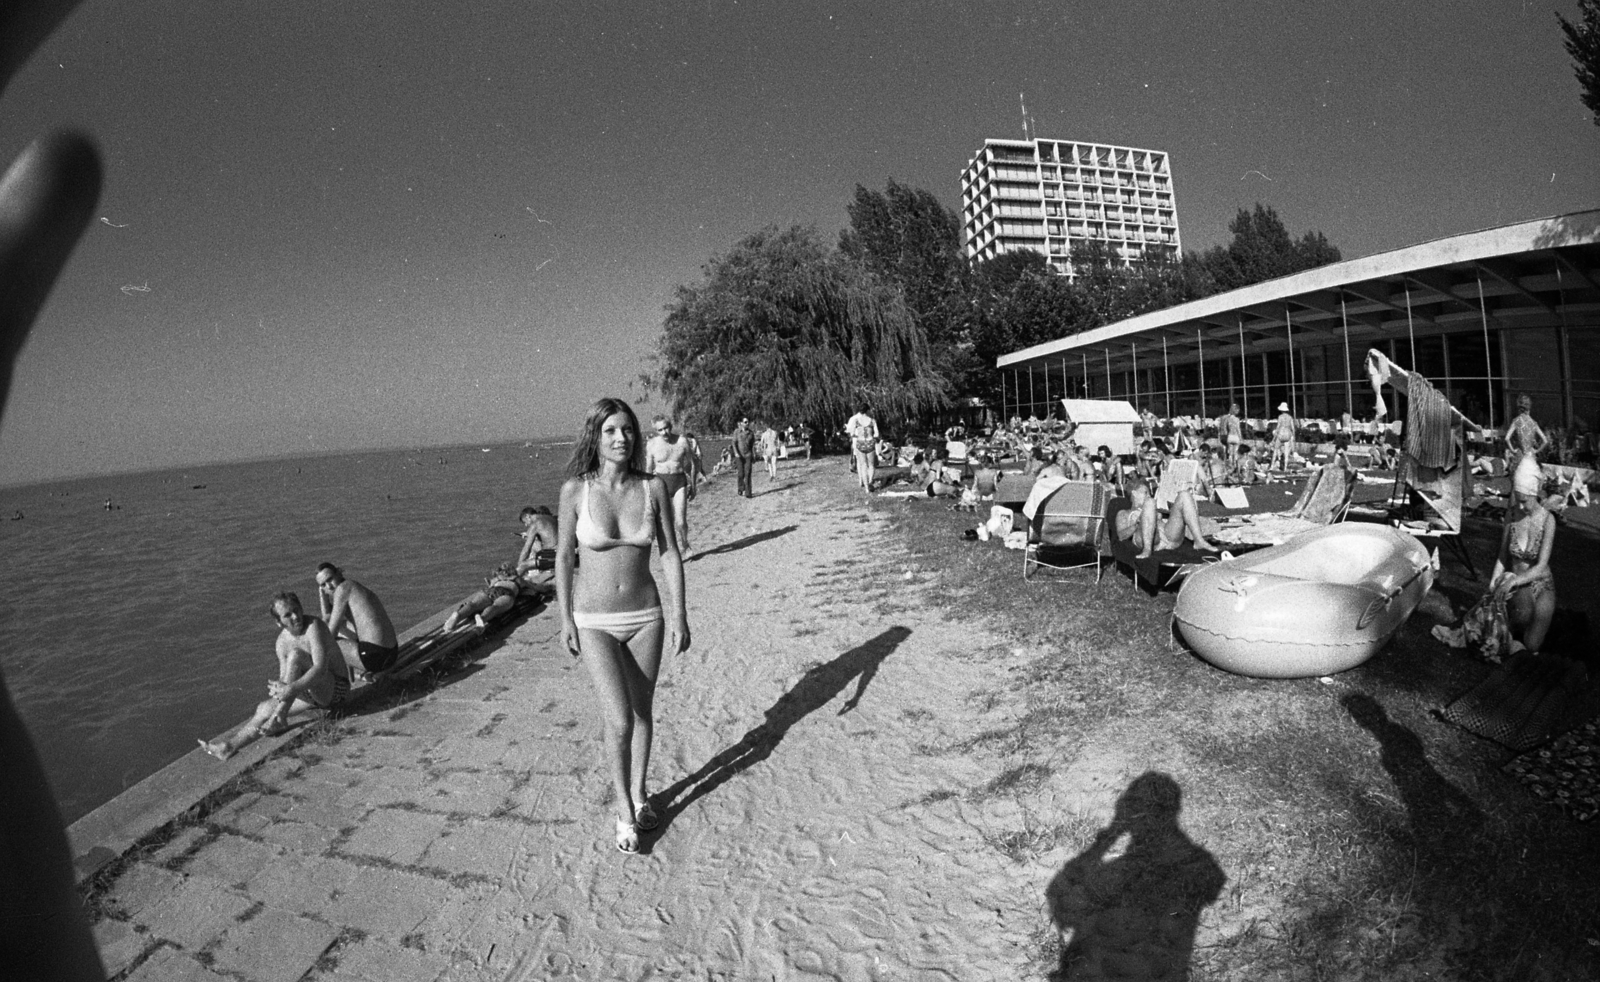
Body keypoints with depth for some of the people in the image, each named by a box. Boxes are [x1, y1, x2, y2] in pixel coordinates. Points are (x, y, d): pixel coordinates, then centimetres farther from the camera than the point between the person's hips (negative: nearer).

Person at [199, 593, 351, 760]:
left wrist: (292, 689, -36)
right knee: (264, 709, -2)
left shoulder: (313, 626, -19)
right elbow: (285, 680, 3)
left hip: (336, 688, -8)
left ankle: (279, 718, -20)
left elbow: (321, 668, -29)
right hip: (317, 693, 8)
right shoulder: (283, 641, 5)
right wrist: (278, 688, -21)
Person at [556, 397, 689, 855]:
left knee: (642, 711, 15)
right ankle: (623, 810, 16)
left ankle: (639, 792, 38)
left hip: (645, 616, 2)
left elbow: (670, 554, -2)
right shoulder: (575, 490, -10)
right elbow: (564, 555, -1)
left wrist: (679, 616, -5)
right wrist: (565, 619, 0)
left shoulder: (653, 487, -7)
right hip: (594, 621, -2)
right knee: (619, 720, -8)